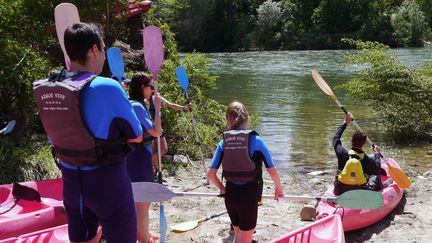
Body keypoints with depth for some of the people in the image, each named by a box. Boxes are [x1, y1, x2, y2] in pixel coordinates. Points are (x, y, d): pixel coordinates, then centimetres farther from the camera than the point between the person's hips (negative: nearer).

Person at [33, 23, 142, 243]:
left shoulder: (44, 90, -2)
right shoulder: (107, 88, -21)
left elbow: (55, 139, 10)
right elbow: (136, 136, -10)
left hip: (70, 181, 6)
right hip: (107, 182, -6)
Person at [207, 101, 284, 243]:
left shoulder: (224, 142, -1)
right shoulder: (255, 140, -10)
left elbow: (210, 173, -3)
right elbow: (272, 171, -9)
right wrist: (279, 188, 10)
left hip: (230, 194, 4)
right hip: (249, 194, -4)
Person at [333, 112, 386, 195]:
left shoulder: (342, 154, -18)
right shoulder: (368, 160, -19)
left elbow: (336, 138, 4)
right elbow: (377, 167, 7)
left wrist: (345, 123, 14)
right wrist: (377, 153, 24)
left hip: (340, 192, 1)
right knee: (375, 175, 25)